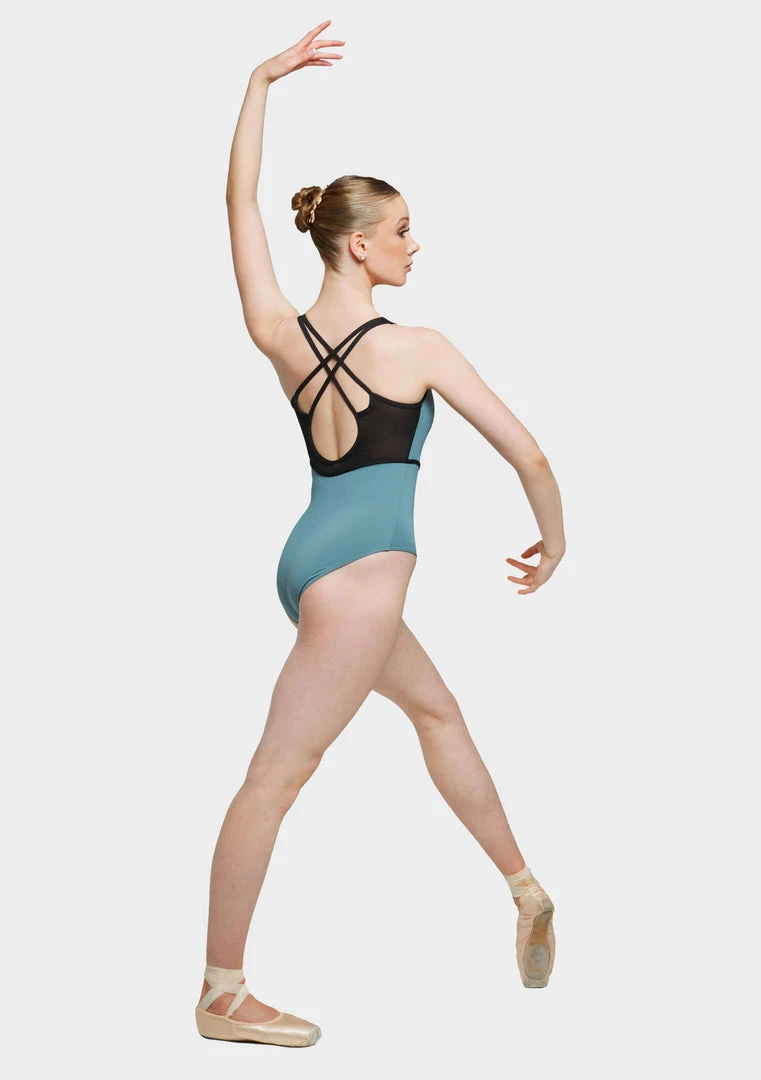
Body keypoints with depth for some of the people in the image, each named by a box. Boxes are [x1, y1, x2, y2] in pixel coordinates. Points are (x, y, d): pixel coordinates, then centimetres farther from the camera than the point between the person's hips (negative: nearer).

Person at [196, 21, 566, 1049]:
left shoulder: (281, 335, 5)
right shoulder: (416, 346, -8)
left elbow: (240, 200, 13)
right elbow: (525, 451, -3)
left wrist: (260, 81, 14)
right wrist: (552, 539, 13)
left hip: (313, 559, 8)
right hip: (361, 566, -8)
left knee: (438, 707, 24)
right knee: (278, 770, -7)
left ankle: (526, 888, 36)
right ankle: (222, 995, -1)